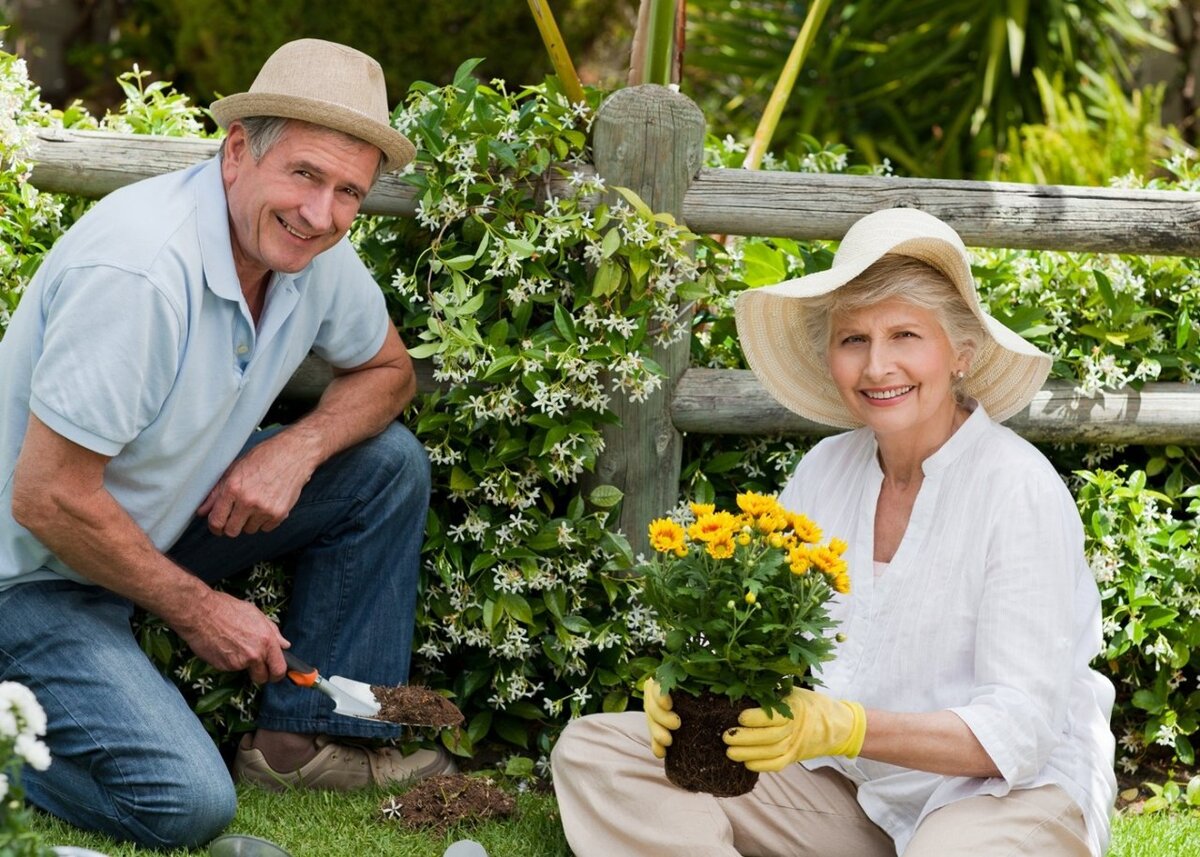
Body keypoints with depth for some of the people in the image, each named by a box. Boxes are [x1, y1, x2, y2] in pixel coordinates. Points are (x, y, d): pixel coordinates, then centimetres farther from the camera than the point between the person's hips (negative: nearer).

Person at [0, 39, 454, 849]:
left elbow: (387, 369, 13)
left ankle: (308, 736, 7)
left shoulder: (313, 249, -7)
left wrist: (296, 449, -10)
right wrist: (198, 608, -16)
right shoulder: (139, 271, -32)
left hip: (166, 520, 9)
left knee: (388, 464, 1)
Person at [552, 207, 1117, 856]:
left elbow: (1018, 731, -21)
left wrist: (840, 727, -34)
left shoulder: (1019, 491, -15)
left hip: (1015, 791, -6)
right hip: (847, 785, 6)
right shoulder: (825, 470, 3)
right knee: (593, 750, -7)